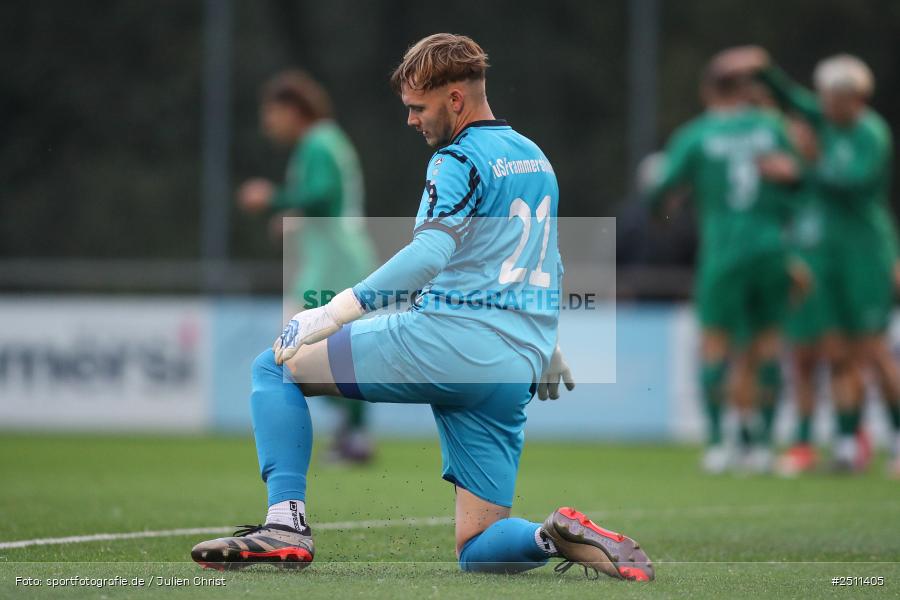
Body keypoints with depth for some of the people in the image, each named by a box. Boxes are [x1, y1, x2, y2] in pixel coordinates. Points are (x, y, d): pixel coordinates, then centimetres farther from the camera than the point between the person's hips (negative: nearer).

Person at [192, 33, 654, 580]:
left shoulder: (460, 160, -4)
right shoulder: (536, 159, 21)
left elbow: (429, 255, -21)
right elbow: (550, 267, 34)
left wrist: (332, 314, -22)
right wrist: (546, 347, 47)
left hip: (446, 341, -8)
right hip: (515, 377, 8)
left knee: (275, 368, 7)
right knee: (478, 551, 10)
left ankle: (287, 523, -9)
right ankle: (559, 537, -21)